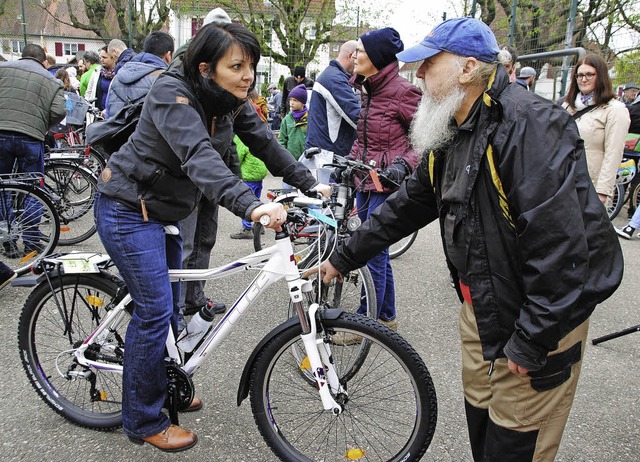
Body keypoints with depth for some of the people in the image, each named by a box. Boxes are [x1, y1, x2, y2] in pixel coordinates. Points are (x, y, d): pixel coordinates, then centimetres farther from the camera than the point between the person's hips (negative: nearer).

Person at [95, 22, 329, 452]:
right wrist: (251, 205, -55)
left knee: (170, 305, 16)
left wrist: (310, 183, -7)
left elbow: (266, 143, 2)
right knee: (155, 309, -9)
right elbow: (199, 157, -42)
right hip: (128, 210, -8)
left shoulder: (232, 102, -3)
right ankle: (145, 421, 8)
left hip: (164, 210, 8)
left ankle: (165, 389, 36)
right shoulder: (172, 94, -27)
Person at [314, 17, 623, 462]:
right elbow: (410, 204, 14)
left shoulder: (530, 124, -25)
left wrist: (531, 340, -24)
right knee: (479, 413, 22)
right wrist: (344, 258, 15)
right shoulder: (450, 134, 6)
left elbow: (559, 240, -30)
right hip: (481, 304, 9)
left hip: (543, 314, -8)